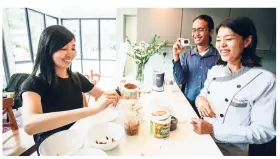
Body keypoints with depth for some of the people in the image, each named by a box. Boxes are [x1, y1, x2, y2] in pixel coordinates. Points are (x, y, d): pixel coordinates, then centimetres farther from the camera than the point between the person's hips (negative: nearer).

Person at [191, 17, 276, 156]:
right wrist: (200, 99, -15)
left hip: (230, 150, -4)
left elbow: (264, 131, -16)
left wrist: (213, 129, -25)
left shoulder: (265, 80, -16)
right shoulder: (214, 70, -2)